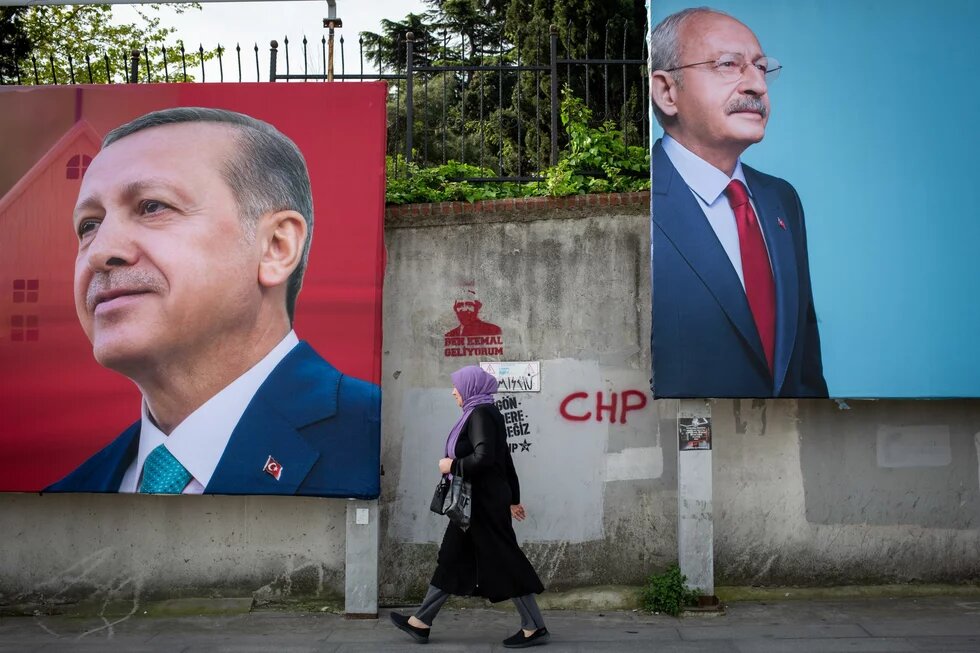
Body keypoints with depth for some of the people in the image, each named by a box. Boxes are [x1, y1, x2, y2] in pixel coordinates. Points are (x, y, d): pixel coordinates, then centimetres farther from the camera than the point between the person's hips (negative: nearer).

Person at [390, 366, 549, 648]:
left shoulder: (480, 414, -14)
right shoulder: (486, 413, 14)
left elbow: (484, 458, -26)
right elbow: (505, 460, 16)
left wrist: (452, 465, -13)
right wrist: (513, 499, 19)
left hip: (484, 502, -10)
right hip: (478, 501, 10)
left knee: (503, 560, -4)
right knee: (452, 559, 13)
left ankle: (535, 628, 5)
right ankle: (421, 622, 21)